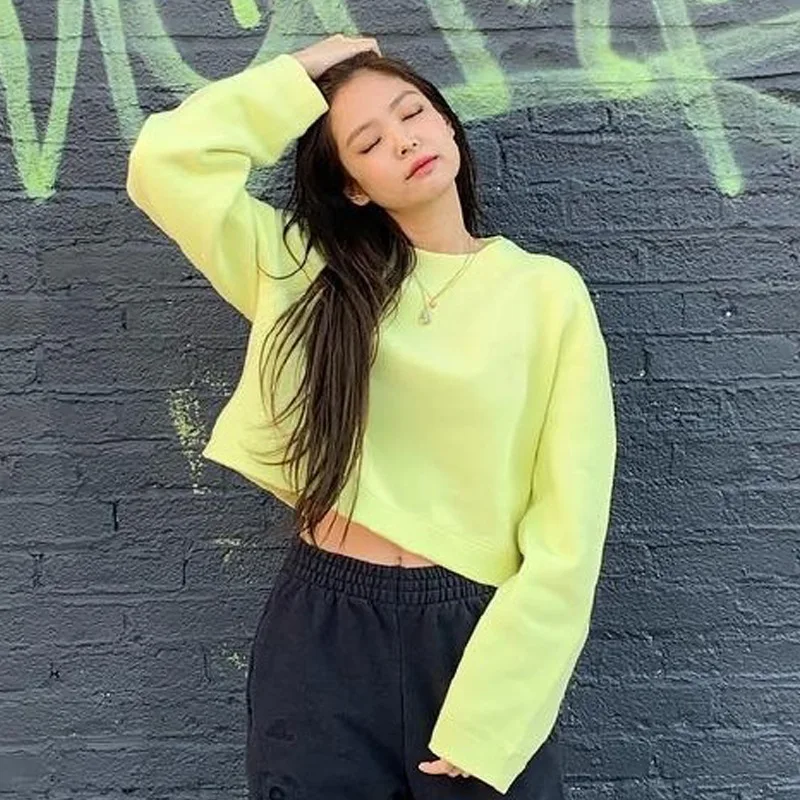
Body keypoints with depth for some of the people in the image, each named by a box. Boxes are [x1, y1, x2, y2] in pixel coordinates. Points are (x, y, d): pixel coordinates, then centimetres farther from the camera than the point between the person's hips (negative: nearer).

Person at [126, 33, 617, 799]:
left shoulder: (547, 291, -5)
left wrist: (488, 721, -12)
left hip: (471, 633, -1)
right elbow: (165, 160, -5)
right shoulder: (308, 270, 3)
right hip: (319, 632, 2)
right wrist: (300, 74, 1)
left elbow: (567, 534, -8)